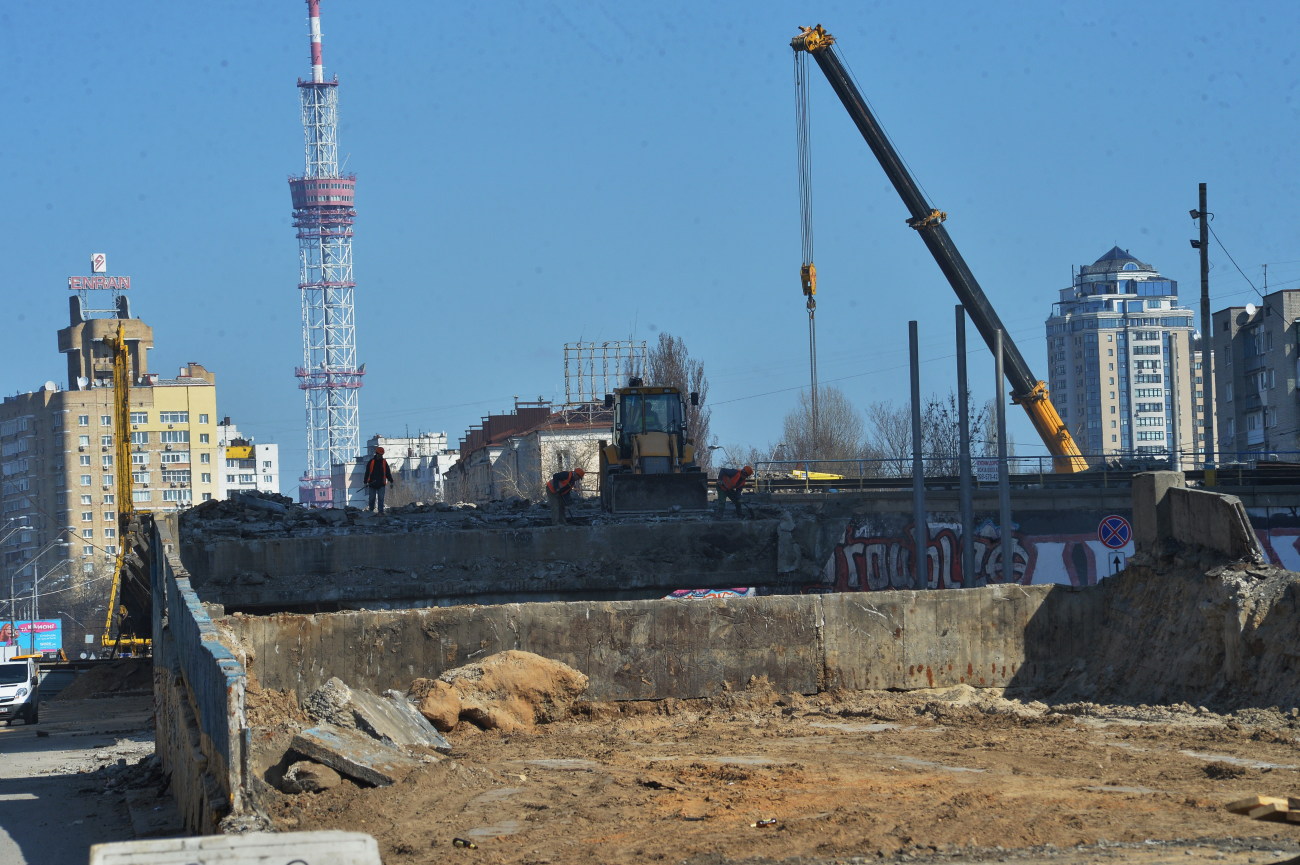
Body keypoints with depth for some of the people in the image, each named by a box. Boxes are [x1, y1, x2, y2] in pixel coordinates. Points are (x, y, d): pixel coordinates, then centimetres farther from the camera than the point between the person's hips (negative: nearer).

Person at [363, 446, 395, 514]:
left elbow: (388, 473, 12)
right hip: (372, 484, -1)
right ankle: (371, 510, 20)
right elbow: (367, 472, 3)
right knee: (372, 499, 7)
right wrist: (365, 482, 0)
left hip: (381, 485, 1)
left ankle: (381, 511, -6)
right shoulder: (371, 462, 1)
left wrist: (391, 481, 10)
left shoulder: (384, 462, 7)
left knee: (381, 499, -6)